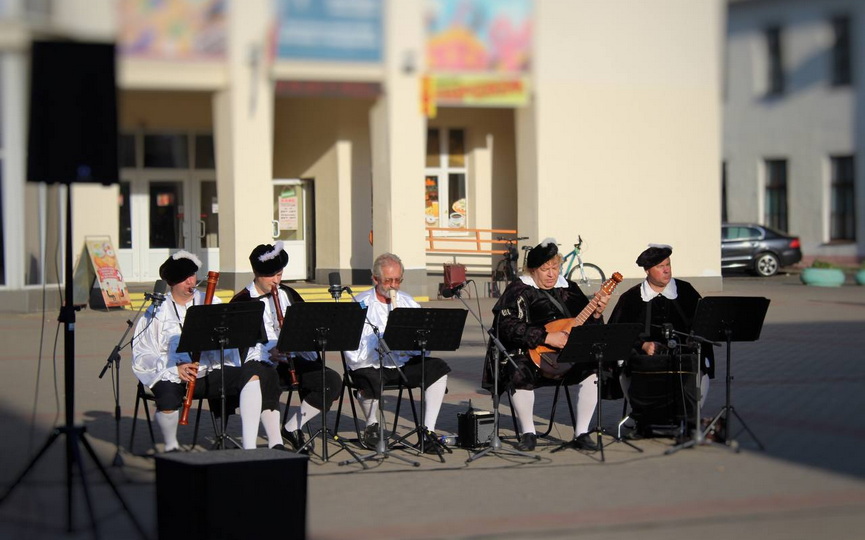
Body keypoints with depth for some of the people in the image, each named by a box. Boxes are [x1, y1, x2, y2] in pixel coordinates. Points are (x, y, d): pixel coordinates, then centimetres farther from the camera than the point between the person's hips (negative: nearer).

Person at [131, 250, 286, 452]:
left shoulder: (211, 303, 14)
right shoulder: (158, 312, 4)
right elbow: (142, 355, -2)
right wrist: (175, 369, -17)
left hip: (211, 372, 3)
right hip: (173, 377, -3)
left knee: (253, 373, -24)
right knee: (167, 401, -37)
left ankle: (249, 445, -29)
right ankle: (171, 446, -3)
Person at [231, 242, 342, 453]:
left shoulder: (288, 295, 17)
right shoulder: (242, 302, 0)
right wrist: (268, 354, -23)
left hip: (293, 360, 5)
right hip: (261, 363, -5)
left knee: (332, 381, -16)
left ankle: (292, 427, 0)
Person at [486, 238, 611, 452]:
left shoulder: (568, 289, 13)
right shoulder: (519, 290, -2)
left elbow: (587, 328, 16)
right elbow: (507, 326, -17)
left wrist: (596, 313, -7)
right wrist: (546, 337, -23)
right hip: (527, 354, -4)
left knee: (593, 368, -22)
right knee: (519, 373, -35)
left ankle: (581, 433, -11)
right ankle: (528, 434, -15)